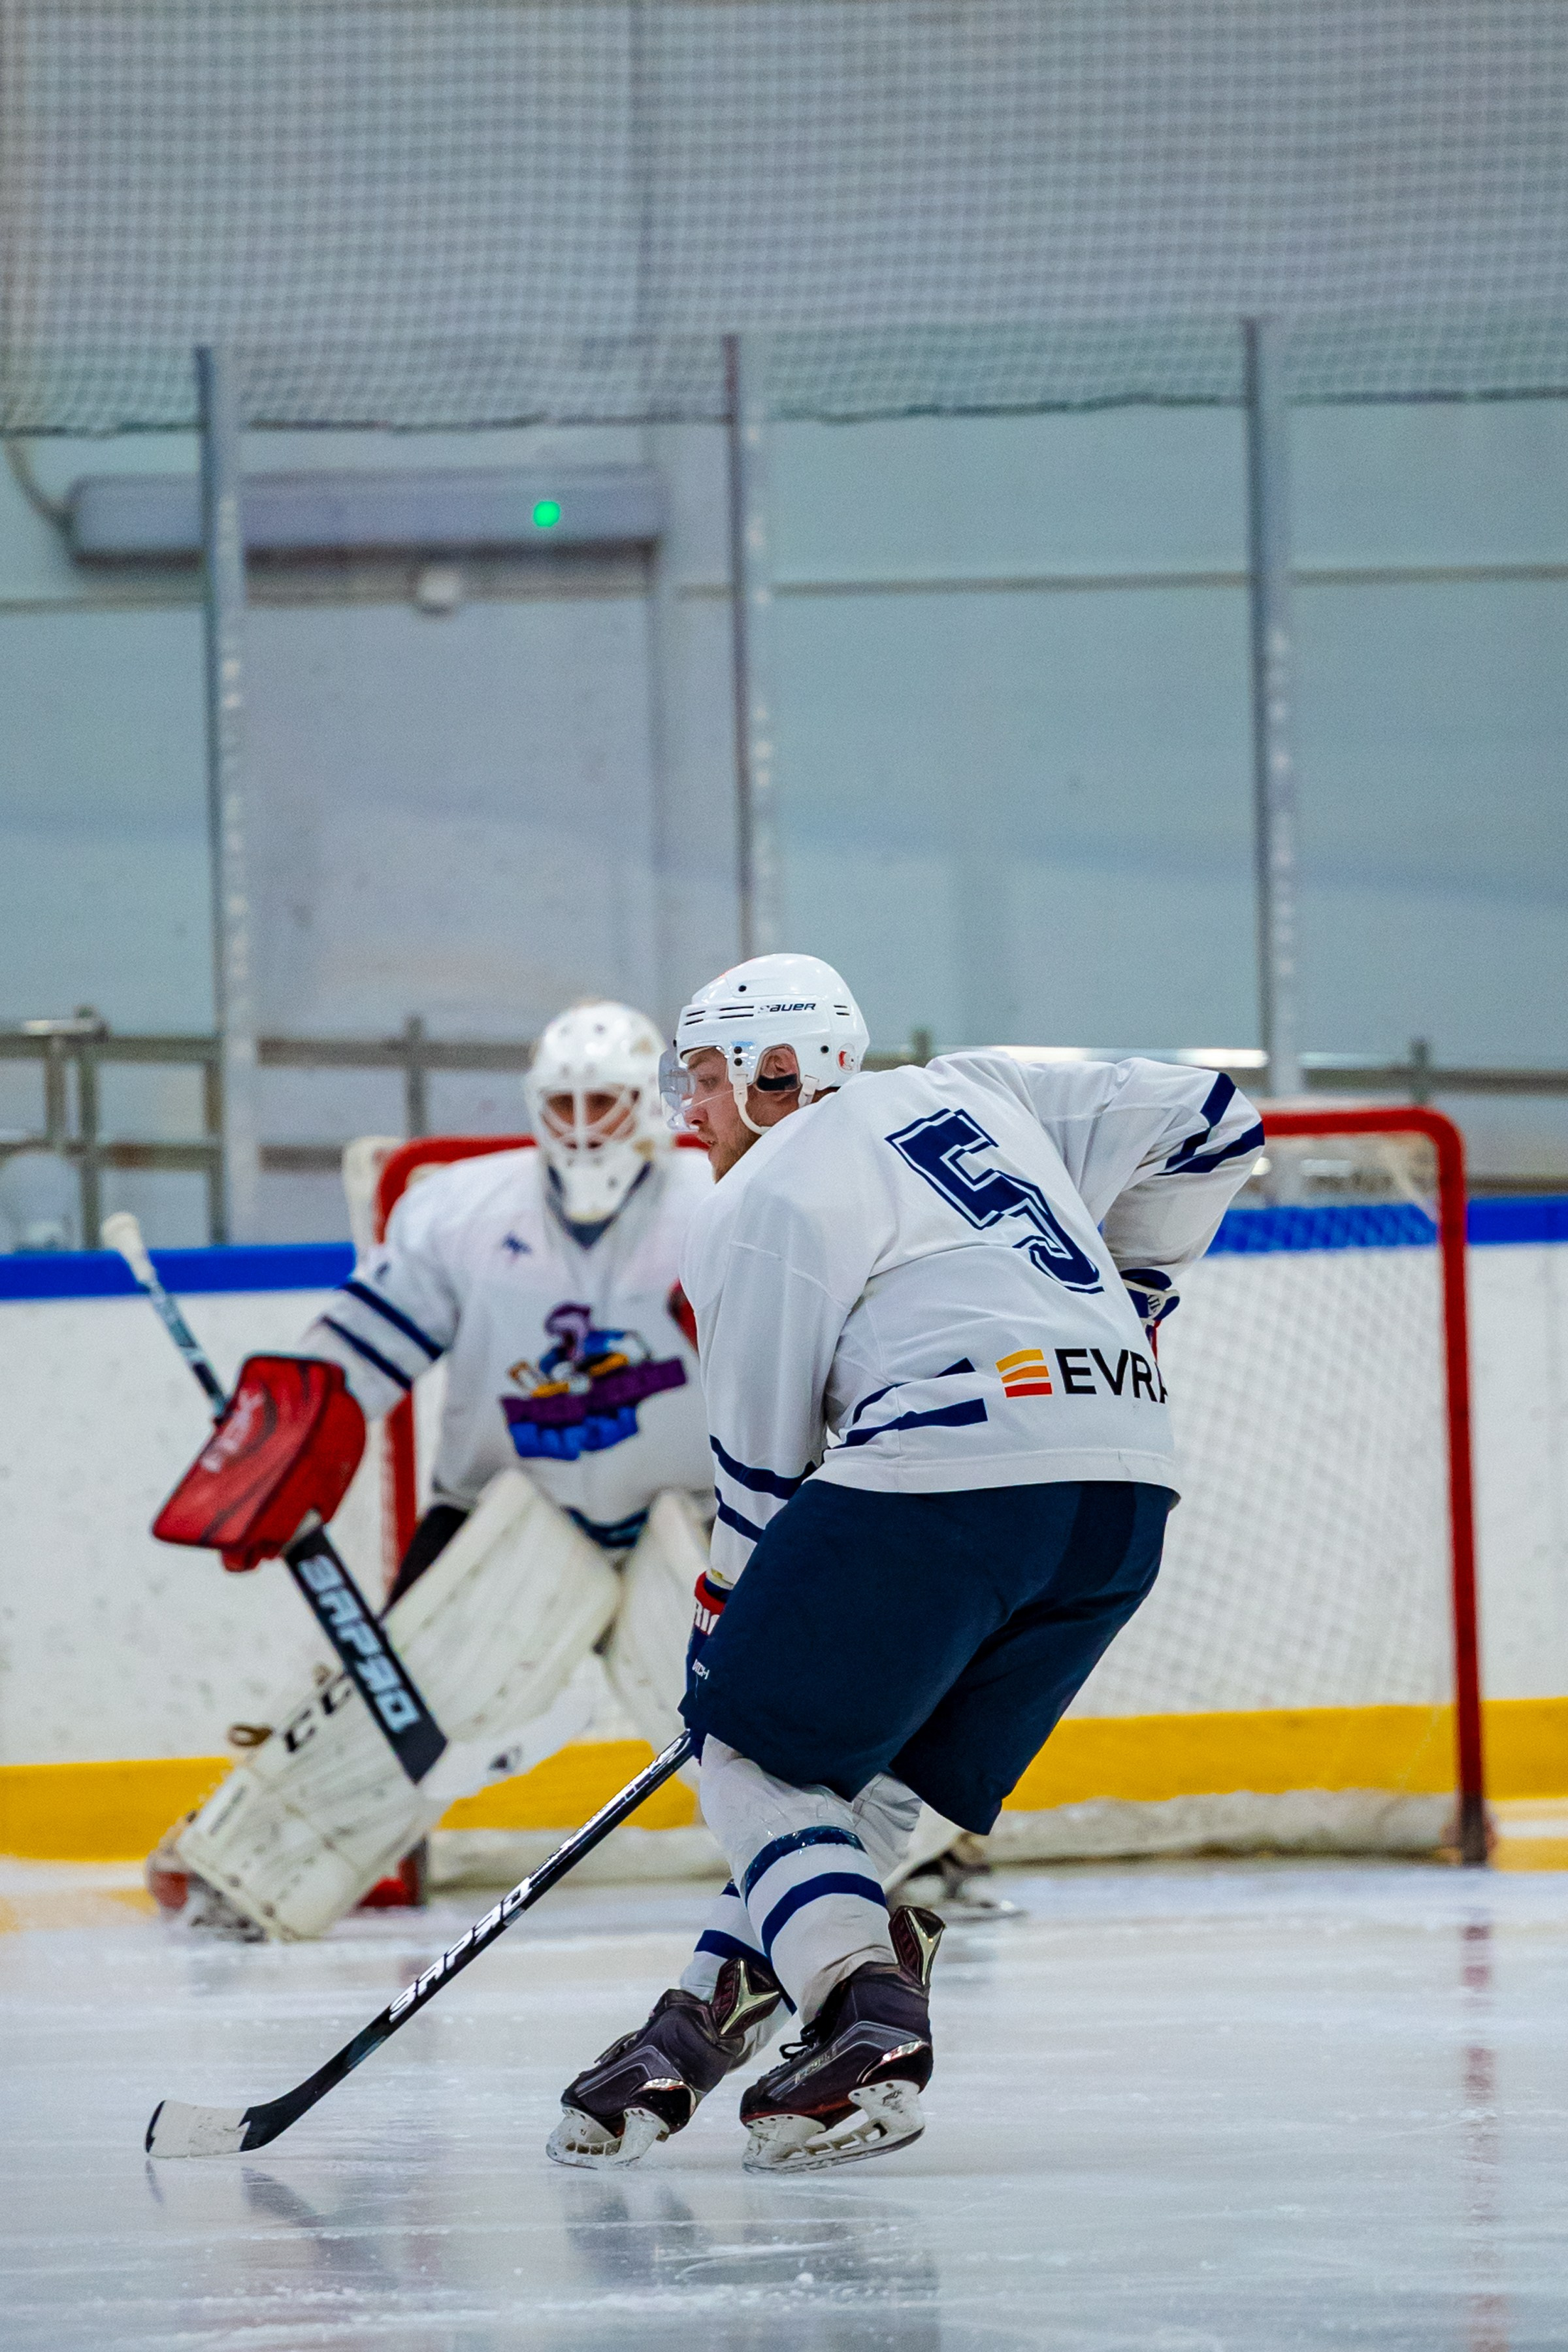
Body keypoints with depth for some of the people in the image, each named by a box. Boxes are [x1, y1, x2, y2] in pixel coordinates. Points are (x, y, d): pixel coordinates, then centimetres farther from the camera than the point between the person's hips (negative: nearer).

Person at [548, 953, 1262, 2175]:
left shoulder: (762, 1206, 3)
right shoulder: (975, 1096, 23)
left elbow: (762, 1470, 4)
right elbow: (1209, 1122, 26)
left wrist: (723, 1639, 17)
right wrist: (1123, 1289, 34)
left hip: (946, 1476, -8)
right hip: (1127, 1492, 8)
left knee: (760, 1751, 5)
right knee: (878, 1776, 17)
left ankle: (868, 2027, -15)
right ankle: (704, 2017, 6)